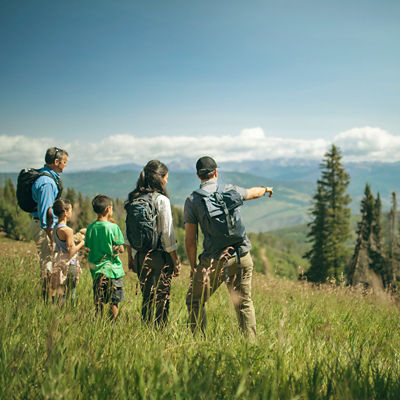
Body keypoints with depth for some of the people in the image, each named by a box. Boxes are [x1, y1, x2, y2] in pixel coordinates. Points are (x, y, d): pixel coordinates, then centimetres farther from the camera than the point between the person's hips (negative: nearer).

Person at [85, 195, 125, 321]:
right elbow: (121, 249, -8)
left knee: (99, 303, 12)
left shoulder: (90, 228, 1)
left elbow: (89, 247, 8)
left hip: (96, 270, 4)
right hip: (113, 269, -4)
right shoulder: (113, 227, -12)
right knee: (114, 303, 5)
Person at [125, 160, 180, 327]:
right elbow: (167, 234, -12)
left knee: (146, 298, 16)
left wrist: (131, 258, 17)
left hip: (139, 255, 6)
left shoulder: (134, 200, 5)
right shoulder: (161, 200, -12)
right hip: (160, 255, -6)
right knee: (161, 300, 5)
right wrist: (176, 261, -5)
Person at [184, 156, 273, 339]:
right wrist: (266, 189, 53)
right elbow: (254, 192, 30)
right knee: (244, 302, 15)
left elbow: (190, 239, -1)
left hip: (214, 260, -3)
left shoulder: (192, 200, -1)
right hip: (242, 256, 3)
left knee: (195, 301, 10)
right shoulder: (231, 190, 7)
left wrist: (193, 266, 11)